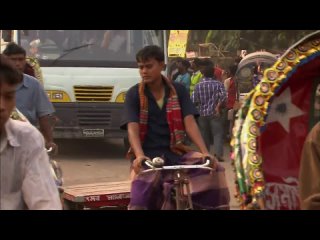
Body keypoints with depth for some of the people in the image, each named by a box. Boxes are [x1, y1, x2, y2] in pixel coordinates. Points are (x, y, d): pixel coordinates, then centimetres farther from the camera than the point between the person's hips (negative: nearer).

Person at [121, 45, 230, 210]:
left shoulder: (178, 91, 6)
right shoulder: (134, 94, 1)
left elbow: (189, 123, -4)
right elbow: (132, 128, -12)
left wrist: (205, 152, -20)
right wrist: (139, 156, -32)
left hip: (174, 152, 2)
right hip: (148, 155, -2)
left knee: (214, 169, -20)